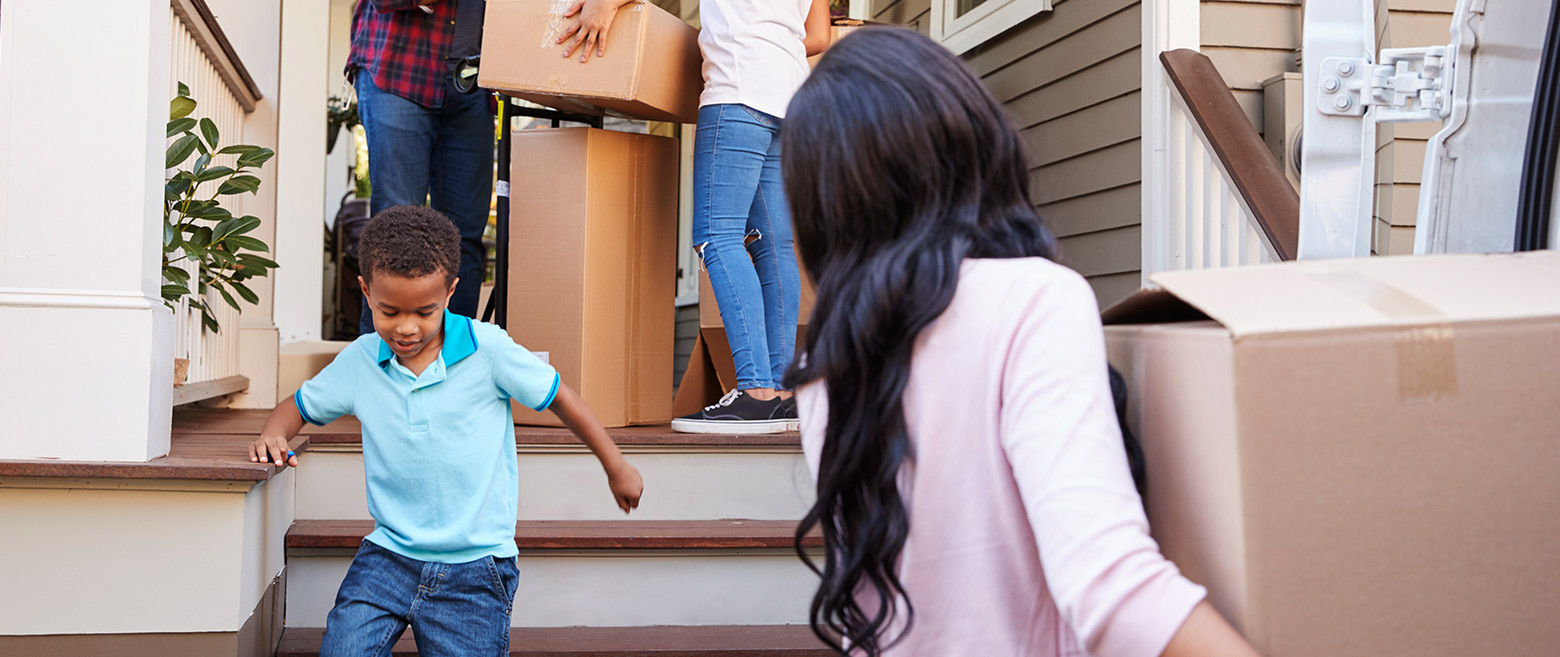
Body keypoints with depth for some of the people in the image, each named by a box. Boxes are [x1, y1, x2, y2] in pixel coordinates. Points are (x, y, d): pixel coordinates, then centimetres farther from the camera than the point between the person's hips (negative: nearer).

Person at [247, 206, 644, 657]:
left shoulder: (488, 349, -9)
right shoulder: (359, 361, 0)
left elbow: (557, 396, 2)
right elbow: (300, 406, 18)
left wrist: (616, 467, 11)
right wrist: (273, 436, -5)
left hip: (476, 568, -2)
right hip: (389, 554, 2)